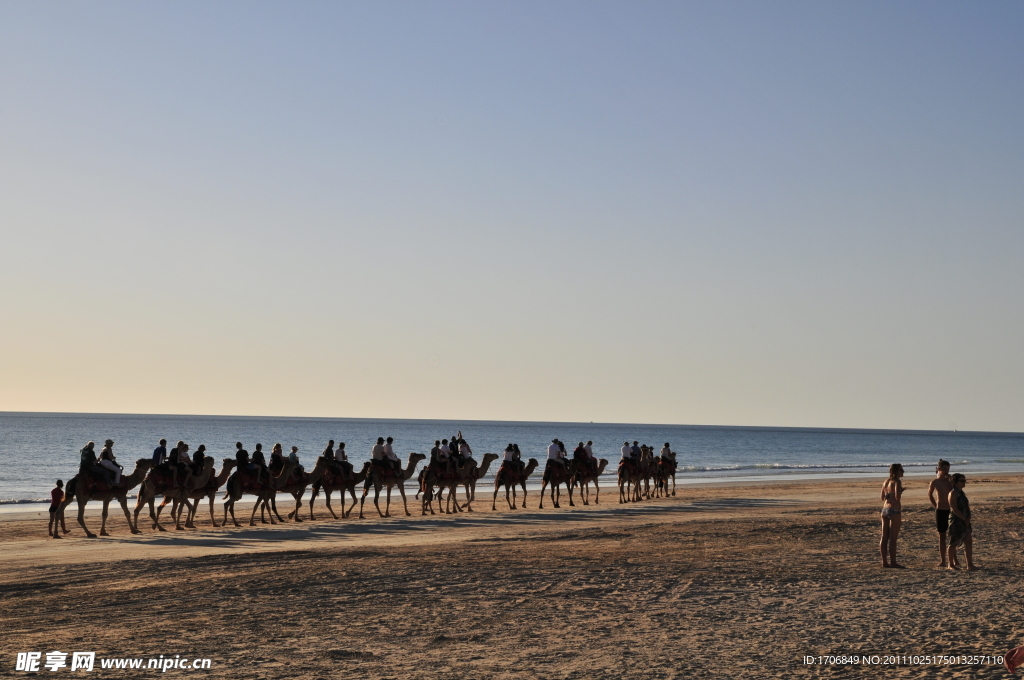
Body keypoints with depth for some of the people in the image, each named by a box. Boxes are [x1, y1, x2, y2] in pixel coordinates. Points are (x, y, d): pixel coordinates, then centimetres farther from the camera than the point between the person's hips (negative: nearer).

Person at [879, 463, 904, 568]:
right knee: (893, 538, -4)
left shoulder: (886, 482, 11)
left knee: (884, 537, 9)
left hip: (885, 509, 8)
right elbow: (897, 498, -20)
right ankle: (893, 562, -1)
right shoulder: (897, 482, -12)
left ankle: (884, 562, 13)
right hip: (894, 510, -8)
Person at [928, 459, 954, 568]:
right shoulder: (935, 482, -3)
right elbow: (930, 495, 12)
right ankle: (942, 560, 7)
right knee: (942, 536, 3)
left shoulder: (950, 481, 4)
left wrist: (951, 481, -13)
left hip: (951, 510, 3)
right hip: (940, 510, -3)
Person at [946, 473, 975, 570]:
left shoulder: (962, 493, 14)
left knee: (969, 543, 1)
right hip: (956, 522, -8)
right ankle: (951, 564, 10)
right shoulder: (953, 494, -12)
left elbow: (967, 507, 14)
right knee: (953, 544, 1)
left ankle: (970, 565, 1)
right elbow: (955, 509, -18)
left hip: (965, 522, 8)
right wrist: (964, 519, -16)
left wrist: (968, 518, -3)